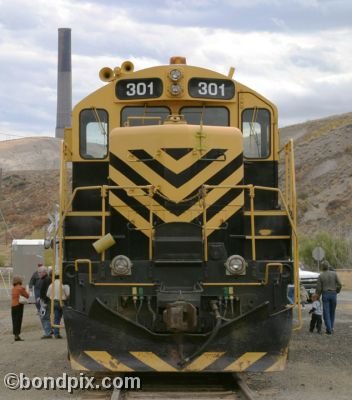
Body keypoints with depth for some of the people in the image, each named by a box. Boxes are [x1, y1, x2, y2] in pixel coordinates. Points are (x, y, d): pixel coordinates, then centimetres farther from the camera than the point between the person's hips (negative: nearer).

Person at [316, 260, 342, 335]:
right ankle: (331, 327, 20)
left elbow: (318, 288, -6)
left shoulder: (321, 276, -6)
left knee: (326, 313, 0)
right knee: (332, 312, 17)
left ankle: (329, 329, -8)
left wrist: (317, 296, 9)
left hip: (325, 295, -2)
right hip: (333, 294, 2)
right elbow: (339, 285, -4)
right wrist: (337, 292, 14)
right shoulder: (334, 274, -2)